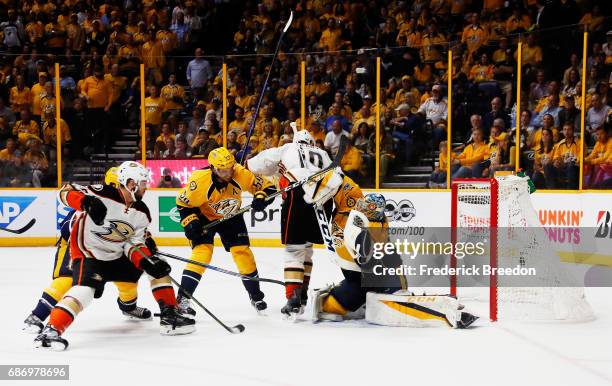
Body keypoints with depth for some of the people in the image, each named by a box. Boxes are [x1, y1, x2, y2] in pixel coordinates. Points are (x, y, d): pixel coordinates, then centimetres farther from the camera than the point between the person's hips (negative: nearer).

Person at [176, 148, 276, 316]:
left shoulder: (241, 174, -27)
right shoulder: (200, 181, -33)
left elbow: (267, 187, -17)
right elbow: (183, 203, -16)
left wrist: (261, 198, -36)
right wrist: (190, 223, -25)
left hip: (231, 216, 3)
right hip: (204, 216, -3)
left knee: (242, 251, -2)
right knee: (202, 252, -19)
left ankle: (255, 295, 17)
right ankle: (182, 298, -14)